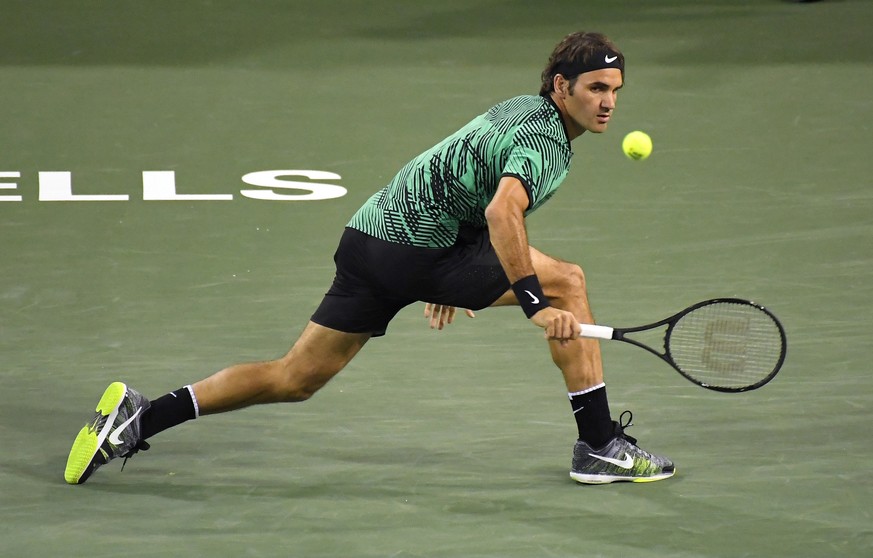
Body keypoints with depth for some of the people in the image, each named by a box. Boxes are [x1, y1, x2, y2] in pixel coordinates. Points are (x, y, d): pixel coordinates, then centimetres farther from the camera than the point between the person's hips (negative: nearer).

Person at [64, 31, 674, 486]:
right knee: (567, 281, -6)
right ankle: (600, 445, -3)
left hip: (372, 236, 9)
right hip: (417, 248, -9)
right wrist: (535, 303, -36)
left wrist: (451, 281, 37)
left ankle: (141, 417, 6)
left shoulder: (522, 108, 17)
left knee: (295, 379, 10)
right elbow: (502, 211, -34)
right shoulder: (543, 137, -14)